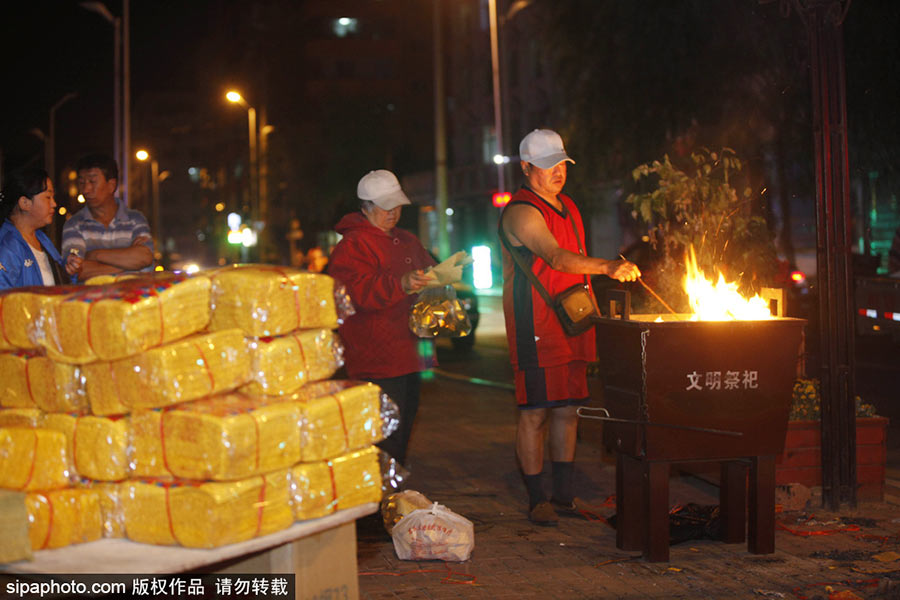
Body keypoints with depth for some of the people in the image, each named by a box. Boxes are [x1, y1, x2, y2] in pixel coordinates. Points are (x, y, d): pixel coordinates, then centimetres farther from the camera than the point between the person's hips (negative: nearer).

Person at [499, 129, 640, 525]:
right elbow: (557, 258, -27)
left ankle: (563, 493, 19)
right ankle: (537, 499, 4)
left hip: (570, 324, 8)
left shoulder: (568, 207, 18)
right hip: (534, 329, -8)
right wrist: (607, 267, -38)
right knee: (535, 412, -5)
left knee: (568, 408, 10)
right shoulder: (521, 212, -11)